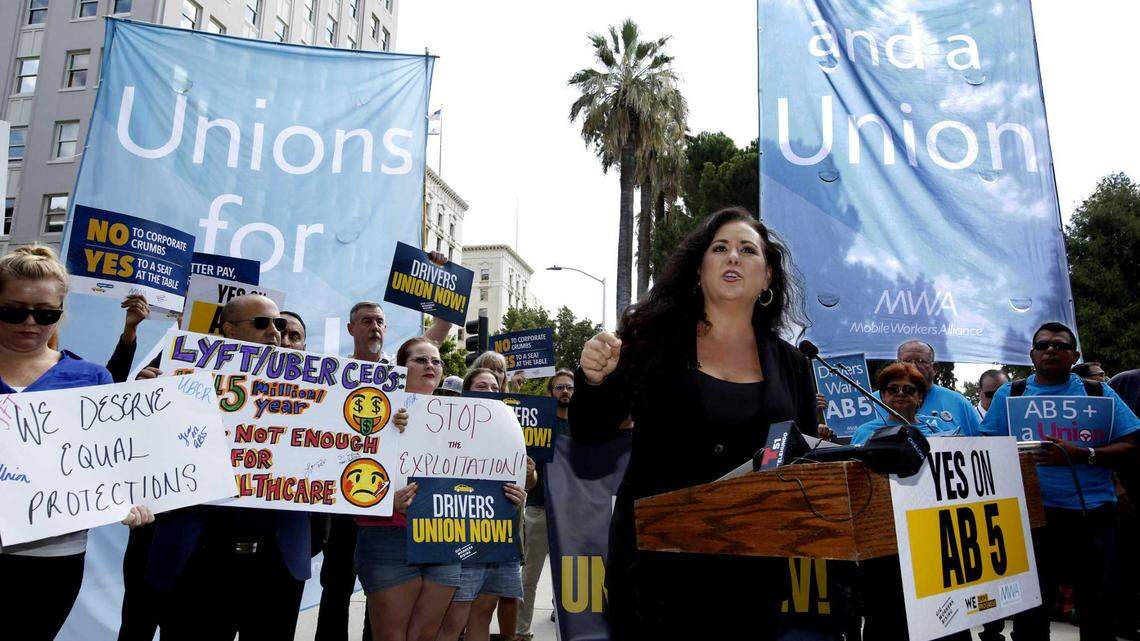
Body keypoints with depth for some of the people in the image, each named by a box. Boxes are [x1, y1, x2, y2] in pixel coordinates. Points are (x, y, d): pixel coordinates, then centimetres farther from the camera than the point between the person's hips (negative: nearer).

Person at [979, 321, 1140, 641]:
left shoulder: (1099, 393, 7)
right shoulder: (1010, 394, 6)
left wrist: (1081, 455, -15)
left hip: (1094, 518, 1)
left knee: (1098, 613, 11)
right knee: (1030, 611, 7)